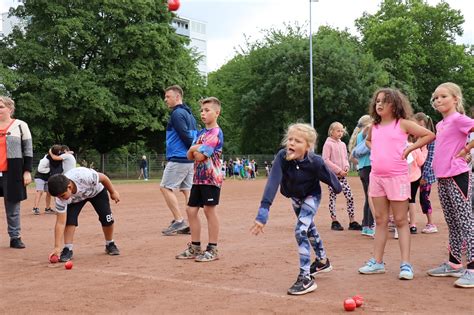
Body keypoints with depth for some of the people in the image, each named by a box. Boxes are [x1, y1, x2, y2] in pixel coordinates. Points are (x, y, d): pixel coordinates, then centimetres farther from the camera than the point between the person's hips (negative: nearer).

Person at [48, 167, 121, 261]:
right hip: (75, 199, 1)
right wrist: (57, 247, -38)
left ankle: (110, 244, 19)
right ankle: (67, 249, -9)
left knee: (107, 218, -6)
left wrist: (113, 192, -13)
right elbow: (60, 223, -33)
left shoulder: (84, 176, -47)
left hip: (96, 190, -1)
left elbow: (103, 177, -26)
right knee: (69, 218, -22)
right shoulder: (60, 196, -36)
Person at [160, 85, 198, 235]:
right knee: (187, 190, 10)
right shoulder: (189, 114, 19)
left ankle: (179, 221, -8)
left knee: (165, 187, -3)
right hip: (190, 159, 9)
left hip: (178, 159, -9)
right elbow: (195, 137, 15)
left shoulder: (177, 113, -10)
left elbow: (185, 135, -19)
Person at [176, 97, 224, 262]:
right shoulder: (201, 133, 17)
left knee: (210, 210, -4)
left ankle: (212, 249, 4)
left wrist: (194, 149, 0)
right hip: (198, 177, 9)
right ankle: (195, 248, 18)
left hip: (211, 178, -9)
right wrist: (195, 149, -7)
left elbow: (200, 156, -19)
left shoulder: (216, 133, -11)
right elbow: (190, 155, 12)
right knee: (191, 210, 9)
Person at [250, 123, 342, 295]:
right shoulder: (282, 157, -33)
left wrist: (337, 188, 3)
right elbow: (272, 182, -42)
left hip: (311, 196, -5)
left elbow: (329, 177, -17)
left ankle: (306, 278, -10)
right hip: (295, 197, 5)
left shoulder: (315, 162, -37)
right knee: (308, 227, 24)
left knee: (301, 230, -21)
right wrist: (263, 211, -52)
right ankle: (322, 261, 49)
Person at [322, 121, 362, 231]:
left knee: (350, 197, 0)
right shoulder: (328, 144, -7)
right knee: (332, 197, 1)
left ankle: (352, 222, 6)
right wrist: (338, 170, -16)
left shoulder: (342, 144, 12)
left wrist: (346, 167, -2)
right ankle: (334, 222, 8)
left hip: (342, 175, 6)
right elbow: (326, 160, -12)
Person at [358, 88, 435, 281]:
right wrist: (374, 151, 11)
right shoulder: (374, 126, 10)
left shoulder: (403, 124, -5)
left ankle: (405, 264, 3)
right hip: (376, 177, 5)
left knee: (401, 221, 0)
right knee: (380, 221, 11)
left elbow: (429, 135, -6)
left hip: (397, 177, -5)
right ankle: (377, 262, 16)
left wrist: (409, 149, -8)